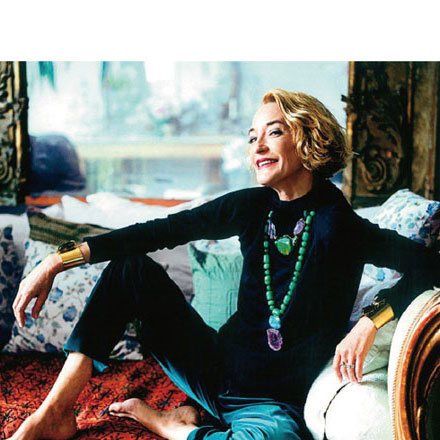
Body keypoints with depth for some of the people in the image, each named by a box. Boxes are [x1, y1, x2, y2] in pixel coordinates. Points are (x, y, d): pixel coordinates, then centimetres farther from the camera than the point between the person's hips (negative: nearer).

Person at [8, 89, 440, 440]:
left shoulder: (340, 227, -16)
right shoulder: (253, 207, -1)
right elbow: (161, 231, -5)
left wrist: (369, 322, -30)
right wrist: (59, 260, -8)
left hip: (277, 402, -5)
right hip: (219, 370, 5)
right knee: (133, 269, -5)